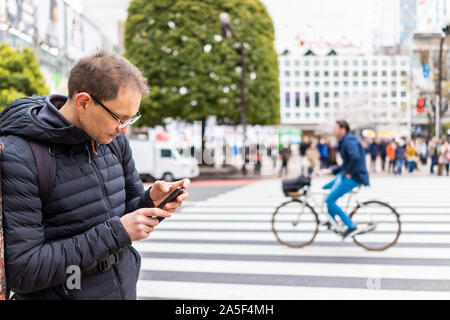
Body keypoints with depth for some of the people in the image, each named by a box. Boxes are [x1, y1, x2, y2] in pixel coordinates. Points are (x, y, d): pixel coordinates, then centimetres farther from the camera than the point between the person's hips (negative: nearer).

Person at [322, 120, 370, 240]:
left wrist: (349, 173, -23)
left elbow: (356, 157, -34)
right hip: (347, 174, 11)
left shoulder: (349, 140, -17)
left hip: (353, 177, -11)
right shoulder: (344, 141, 17)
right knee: (325, 189, 16)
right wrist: (333, 170, 16)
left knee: (329, 200, -12)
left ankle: (351, 227, -6)